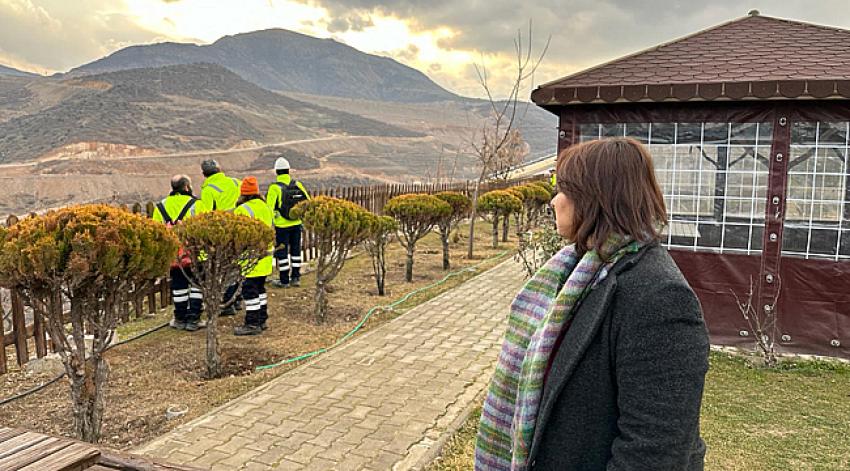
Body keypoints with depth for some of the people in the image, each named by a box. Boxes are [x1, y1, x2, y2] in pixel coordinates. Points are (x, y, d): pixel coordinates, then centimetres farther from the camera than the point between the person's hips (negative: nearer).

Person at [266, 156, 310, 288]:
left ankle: (284, 280, 12)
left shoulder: (275, 188, -15)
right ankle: (296, 278, 20)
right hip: (296, 224, 4)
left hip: (282, 225, -4)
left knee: (281, 252, 6)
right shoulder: (297, 185, -2)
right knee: (295, 250, 15)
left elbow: (269, 208, -15)